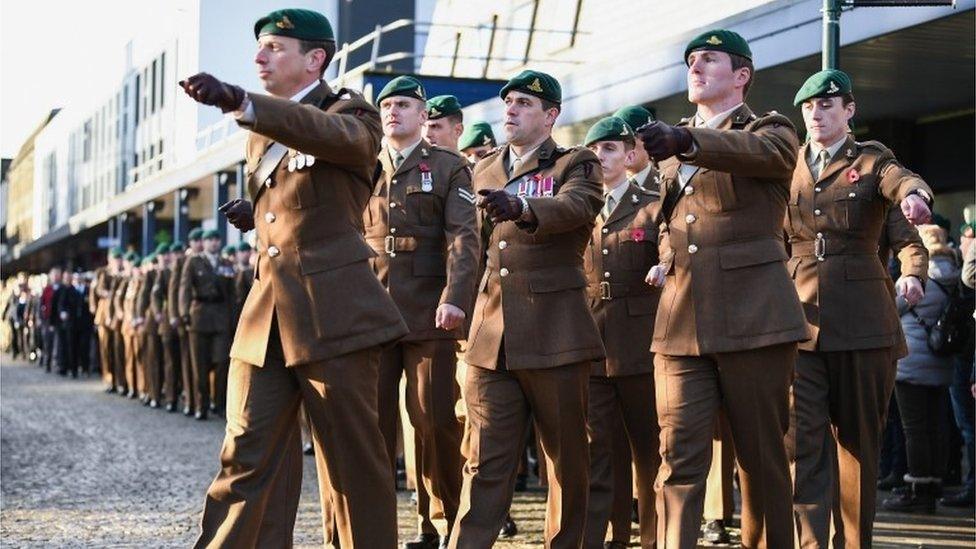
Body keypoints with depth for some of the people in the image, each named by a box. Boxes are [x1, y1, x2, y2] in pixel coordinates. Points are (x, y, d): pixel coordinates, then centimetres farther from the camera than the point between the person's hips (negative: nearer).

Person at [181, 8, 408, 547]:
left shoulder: (350, 114, -2)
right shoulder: (261, 133, 20)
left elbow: (330, 133, -27)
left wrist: (237, 101, -41)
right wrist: (253, 215, 8)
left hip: (333, 314, -6)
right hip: (266, 316, 6)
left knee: (352, 457, -1)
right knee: (247, 457, 0)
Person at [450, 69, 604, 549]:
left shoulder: (576, 165, 3)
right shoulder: (484, 171, 19)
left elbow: (576, 206, -20)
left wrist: (519, 208, -39)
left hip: (555, 338, -4)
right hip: (490, 339, 4)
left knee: (567, 460, 4)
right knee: (484, 464, -1)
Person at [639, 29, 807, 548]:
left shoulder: (771, 131, 3)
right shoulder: (674, 142, 19)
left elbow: (760, 152, -23)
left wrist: (686, 140, -41)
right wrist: (666, 260, 9)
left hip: (753, 319, -4)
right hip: (680, 322, 4)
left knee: (761, 456, 3)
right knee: (678, 457, -6)